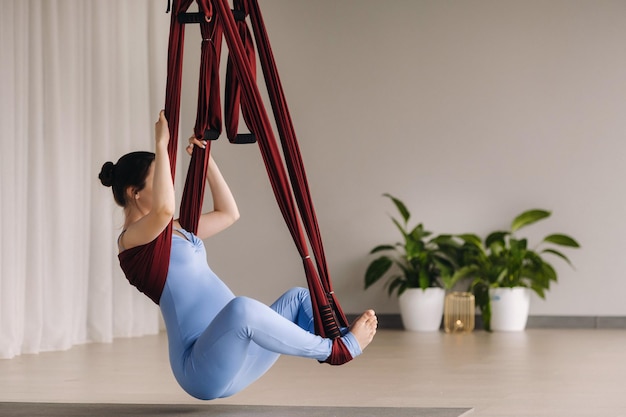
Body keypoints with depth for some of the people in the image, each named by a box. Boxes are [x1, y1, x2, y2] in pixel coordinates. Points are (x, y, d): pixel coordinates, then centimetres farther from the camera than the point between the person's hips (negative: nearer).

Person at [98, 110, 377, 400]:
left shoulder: (176, 231, 23)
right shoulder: (131, 240, -5)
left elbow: (228, 213, 30)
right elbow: (164, 208, -27)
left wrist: (206, 159, 22)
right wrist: (161, 145, -16)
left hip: (231, 359, 10)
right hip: (201, 367, -10)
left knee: (297, 297, 7)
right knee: (241, 307, -36)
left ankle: (342, 337, -24)